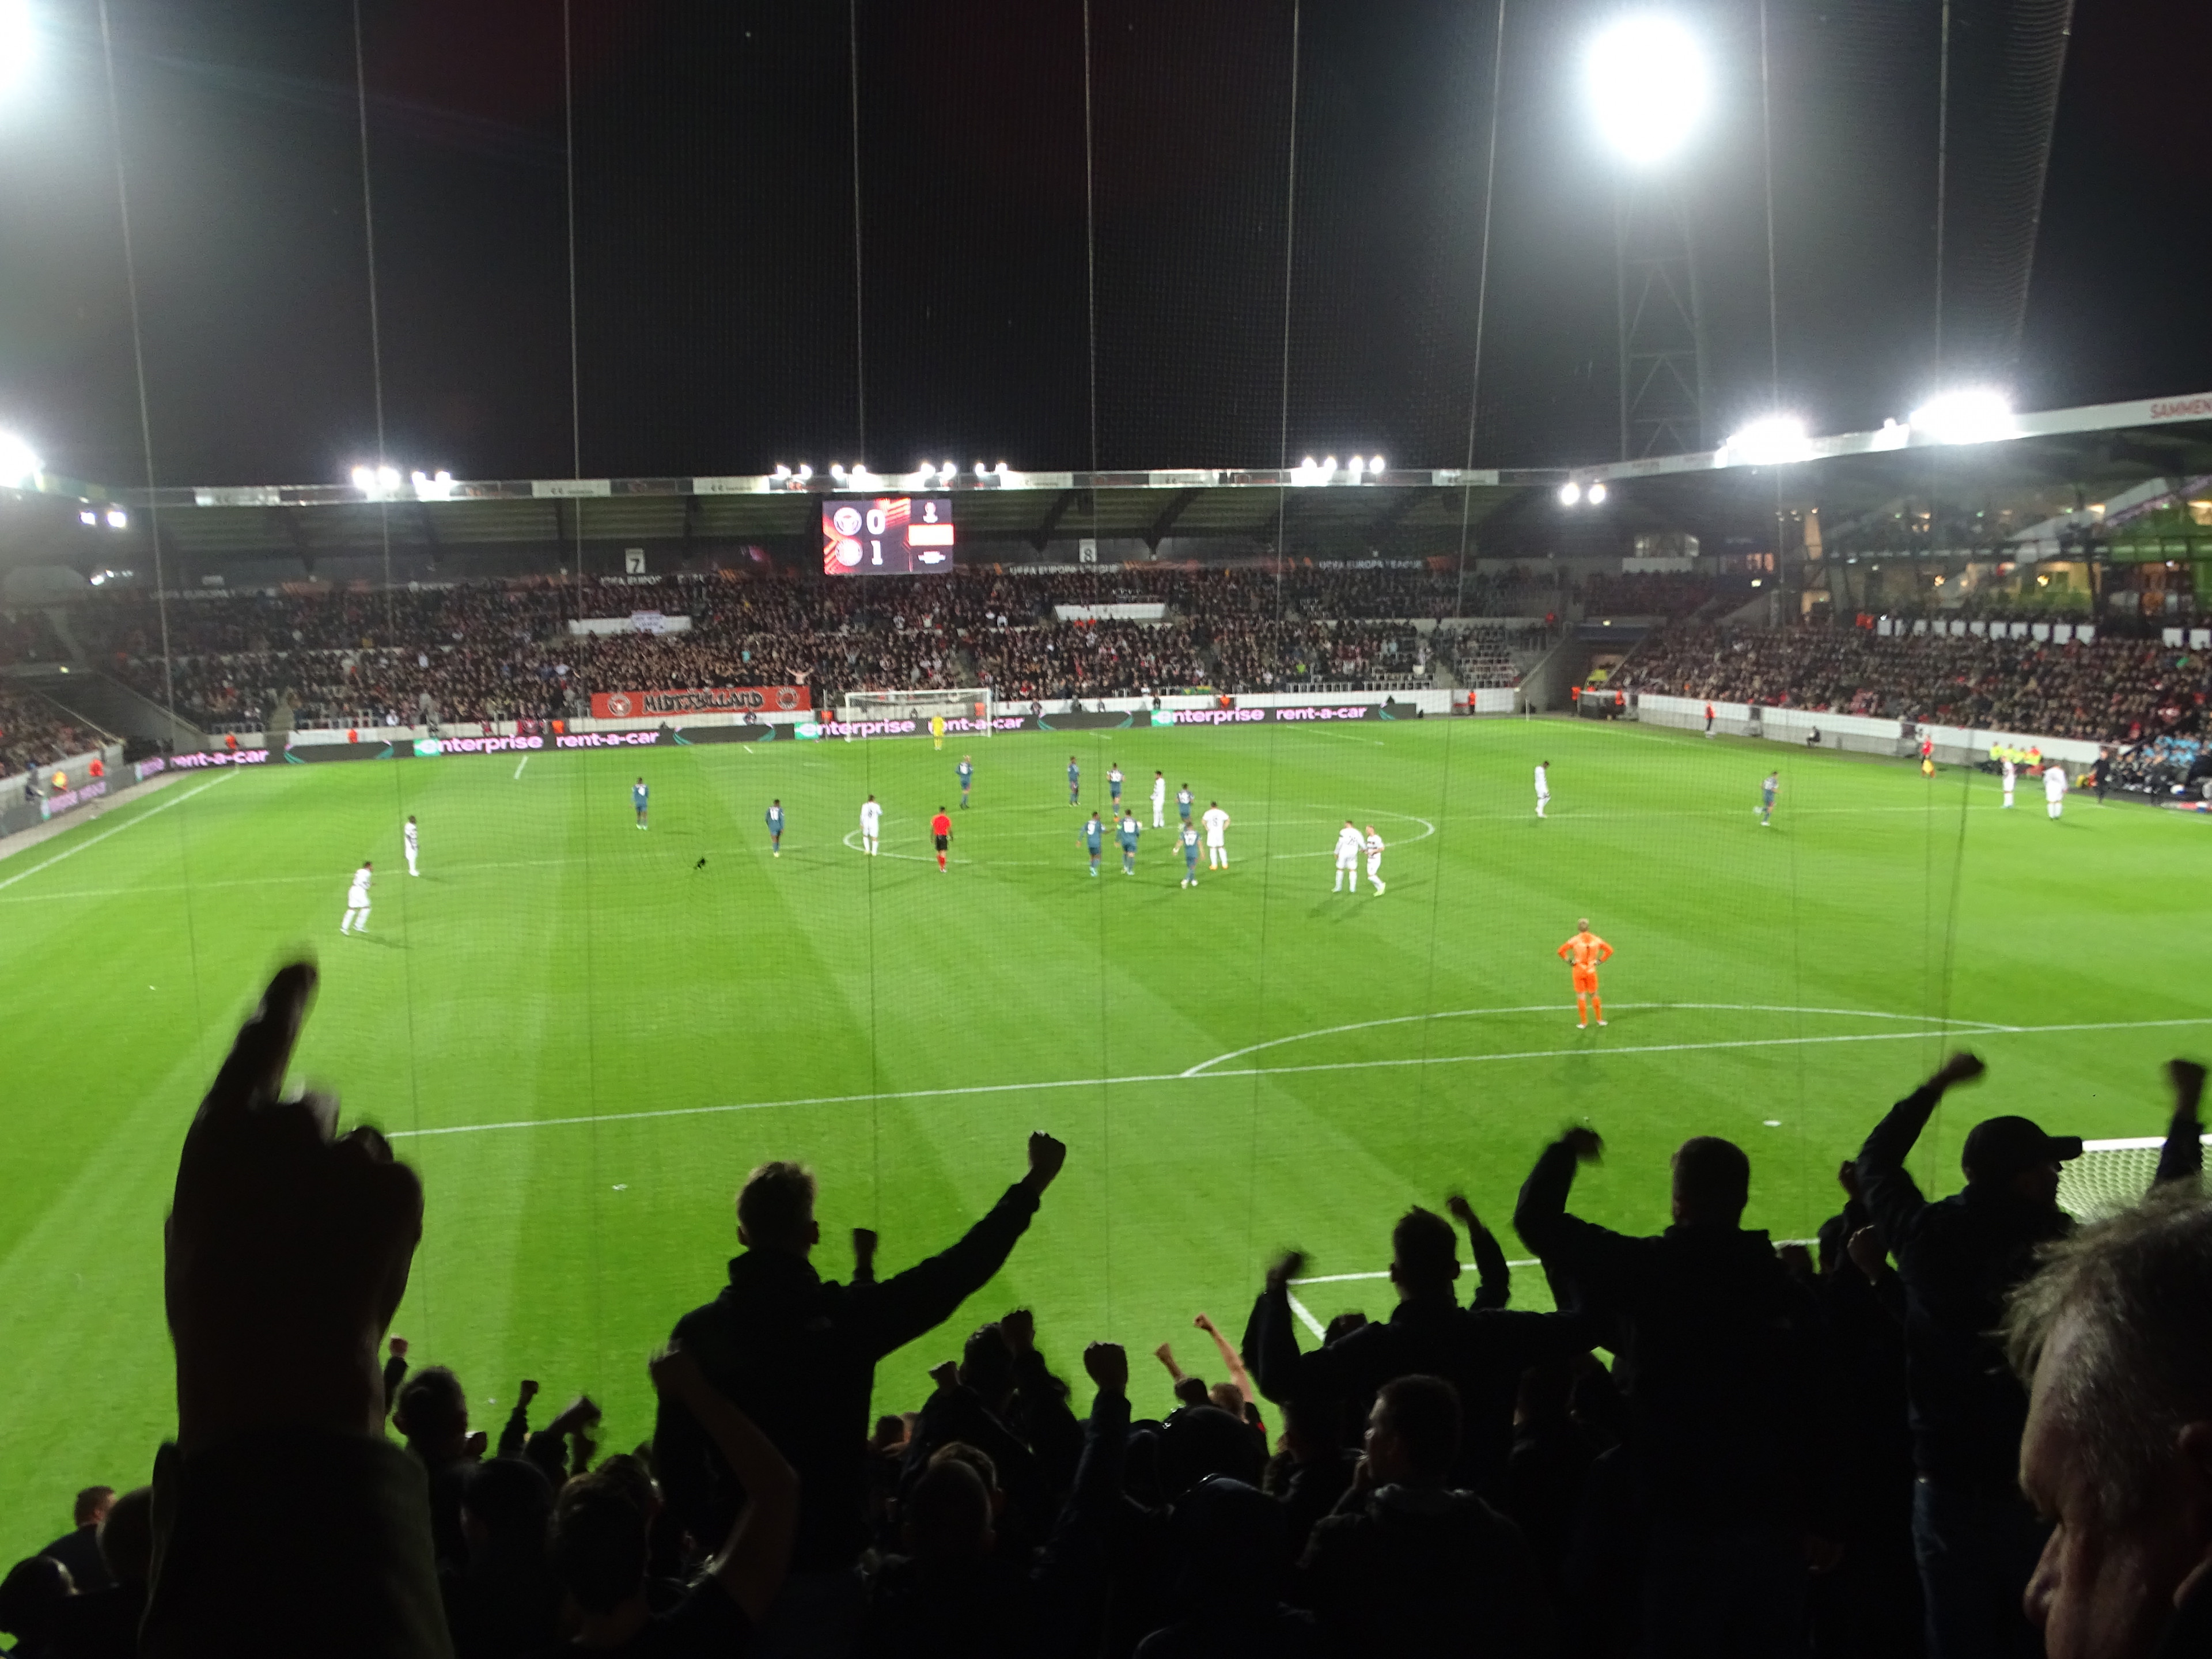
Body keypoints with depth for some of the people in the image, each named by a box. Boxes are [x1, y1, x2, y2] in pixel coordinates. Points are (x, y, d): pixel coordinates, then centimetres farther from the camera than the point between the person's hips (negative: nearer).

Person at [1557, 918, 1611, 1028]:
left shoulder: (1575, 940, -10)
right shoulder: (1596, 940, -2)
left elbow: (1561, 951, -16)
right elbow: (1609, 950, 3)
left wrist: (1569, 961, -5)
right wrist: (1599, 961, 7)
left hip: (1578, 970, -2)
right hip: (1591, 970, 2)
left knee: (1581, 996, 5)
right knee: (1594, 995, 16)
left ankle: (1584, 1022, 8)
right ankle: (1600, 1020, 22)